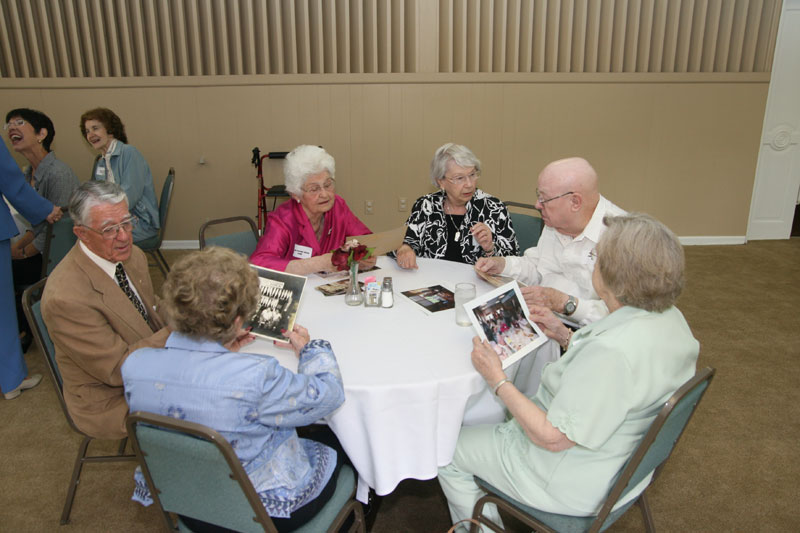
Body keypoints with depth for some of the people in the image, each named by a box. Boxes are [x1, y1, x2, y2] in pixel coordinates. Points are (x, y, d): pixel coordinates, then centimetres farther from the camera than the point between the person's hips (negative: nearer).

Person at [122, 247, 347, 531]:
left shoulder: (134, 365, -18)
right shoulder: (255, 377, -37)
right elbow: (327, 394, -20)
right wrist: (310, 348, -2)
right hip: (269, 508, -5)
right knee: (338, 441, 23)